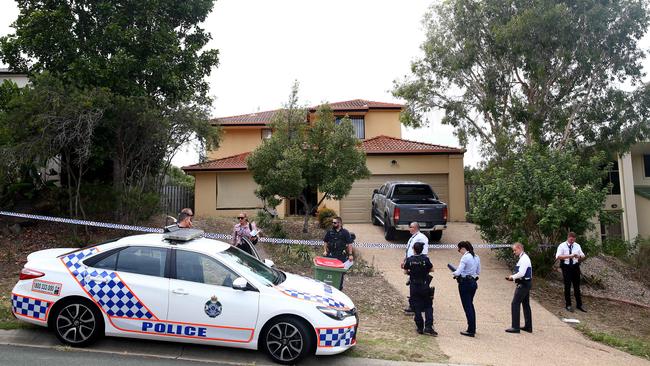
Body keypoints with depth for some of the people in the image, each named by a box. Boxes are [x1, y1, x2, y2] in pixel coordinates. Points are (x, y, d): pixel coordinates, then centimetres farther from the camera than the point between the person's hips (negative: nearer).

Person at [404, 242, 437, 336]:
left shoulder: (409, 260, -9)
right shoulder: (425, 259, -11)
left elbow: (405, 271, 0)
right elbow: (432, 269, -2)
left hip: (414, 287, 1)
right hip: (424, 286, -1)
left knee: (416, 307, 10)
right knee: (428, 306, 10)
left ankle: (420, 328, 14)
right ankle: (428, 327, 0)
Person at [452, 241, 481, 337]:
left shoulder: (465, 257, -17)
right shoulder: (476, 257, 8)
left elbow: (458, 272, -21)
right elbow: (478, 272, 16)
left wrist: (454, 273, -1)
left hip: (465, 283, -8)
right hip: (473, 283, 8)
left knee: (467, 306, -1)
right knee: (470, 305, 20)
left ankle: (471, 330, 3)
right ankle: (473, 328, 27)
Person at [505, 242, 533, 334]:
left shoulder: (524, 259, -18)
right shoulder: (523, 258, 14)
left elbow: (521, 273, -25)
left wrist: (512, 277, -10)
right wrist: (513, 277, 9)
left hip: (523, 284, -10)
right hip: (526, 284, 10)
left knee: (515, 304, -7)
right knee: (526, 305, 15)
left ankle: (515, 327, -4)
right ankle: (528, 326, 23)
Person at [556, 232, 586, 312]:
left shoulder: (577, 246, 6)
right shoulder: (562, 246, -7)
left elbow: (583, 256, 8)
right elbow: (558, 256, -19)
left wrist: (579, 256, -16)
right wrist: (569, 256, -28)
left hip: (575, 267, 4)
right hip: (566, 267, -4)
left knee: (577, 286, 10)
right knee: (567, 286, 4)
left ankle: (579, 305, 21)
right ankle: (568, 305, 15)